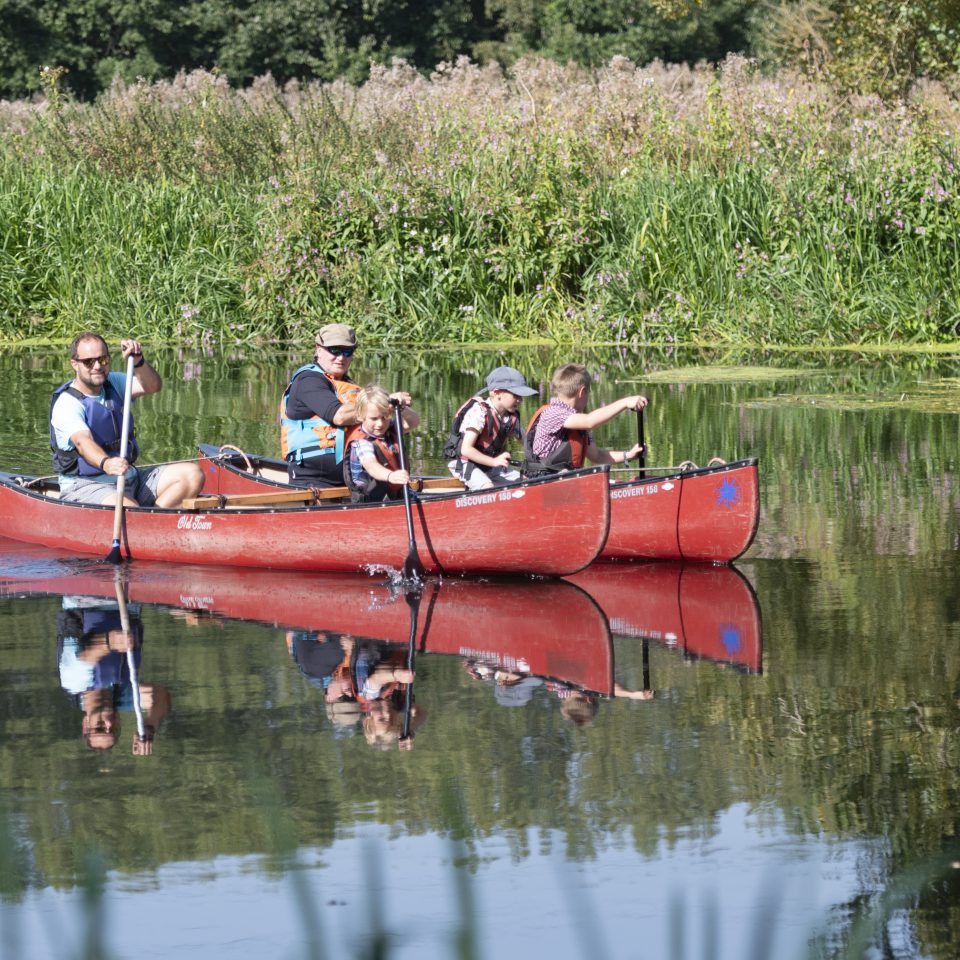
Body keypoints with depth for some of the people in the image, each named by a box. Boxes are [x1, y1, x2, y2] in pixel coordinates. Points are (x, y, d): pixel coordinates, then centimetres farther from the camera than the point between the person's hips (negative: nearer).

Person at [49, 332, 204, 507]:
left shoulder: (113, 383, 12)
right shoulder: (66, 403, -13)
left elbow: (152, 386, -4)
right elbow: (82, 441, -31)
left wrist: (137, 361, -25)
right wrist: (105, 463, -52)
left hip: (130, 479, 8)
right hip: (86, 485, -8)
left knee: (192, 474, -9)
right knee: (129, 511, -39)